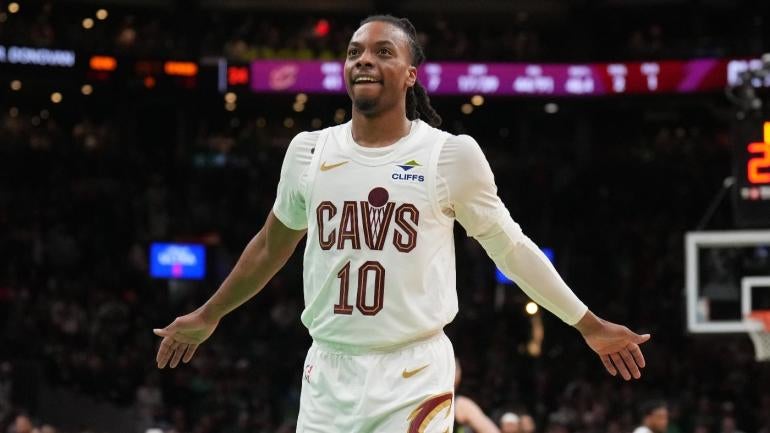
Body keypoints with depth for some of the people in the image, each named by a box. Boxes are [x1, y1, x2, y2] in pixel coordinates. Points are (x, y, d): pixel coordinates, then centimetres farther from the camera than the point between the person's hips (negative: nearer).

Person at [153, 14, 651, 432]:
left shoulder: (452, 154, -3)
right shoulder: (308, 151, 6)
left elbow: (511, 247, 7)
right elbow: (271, 247, 22)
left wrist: (590, 326, 8)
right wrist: (208, 316, 31)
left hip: (415, 377, -3)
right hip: (328, 374, 3)